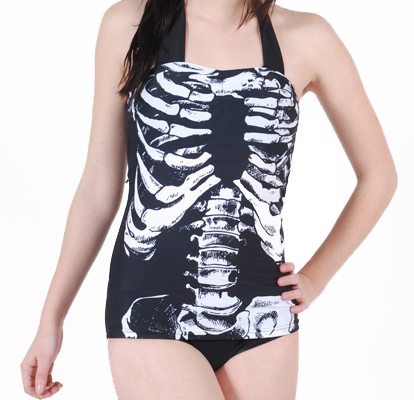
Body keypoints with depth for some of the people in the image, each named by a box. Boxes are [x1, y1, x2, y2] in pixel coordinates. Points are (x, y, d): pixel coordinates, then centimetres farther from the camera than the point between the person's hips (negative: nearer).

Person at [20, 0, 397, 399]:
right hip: (151, 312, -2)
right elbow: (99, 187, 7)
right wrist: (51, 318, 8)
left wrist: (315, 277, 10)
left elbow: (379, 174, 14)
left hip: (261, 316, 2)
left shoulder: (305, 36, 4)